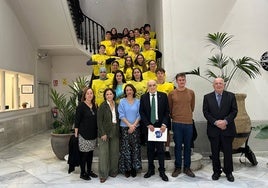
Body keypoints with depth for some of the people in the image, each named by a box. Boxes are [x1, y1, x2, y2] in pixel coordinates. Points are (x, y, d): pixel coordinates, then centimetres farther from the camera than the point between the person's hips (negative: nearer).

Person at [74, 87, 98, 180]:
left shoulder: (94, 106, 9)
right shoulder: (81, 105, -8)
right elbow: (77, 120, -8)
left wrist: (97, 132, 14)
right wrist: (76, 133, -9)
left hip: (93, 134, 6)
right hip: (84, 134, -6)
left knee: (90, 152, 13)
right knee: (84, 153, 1)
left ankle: (89, 171, 27)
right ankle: (82, 173, 16)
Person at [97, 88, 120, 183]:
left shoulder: (116, 106, 8)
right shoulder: (102, 106, -5)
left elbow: (118, 119, 11)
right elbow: (99, 121, -8)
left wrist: (118, 131, 4)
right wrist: (103, 133, -14)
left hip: (115, 132, 4)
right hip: (104, 132, -4)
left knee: (114, 153, 11)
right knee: (103, 153, -1)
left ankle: (113, 171, 26)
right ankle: (103, 175, 10)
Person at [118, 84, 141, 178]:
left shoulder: (138, 101, 6)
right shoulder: (122, 101, 1)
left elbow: (139, 115, 2)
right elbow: (121, 115, -4)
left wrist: (134, 125, -10)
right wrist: (129, 125, -11)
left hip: (135, 128, 1)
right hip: (125, 128, -1)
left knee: (135, 148, 4)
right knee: (126, 149, 1)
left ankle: (134, 168, 17)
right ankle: (126, 168, 14)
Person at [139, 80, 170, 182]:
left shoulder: (163, 96, 1)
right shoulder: (143, 97, 2)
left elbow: (167, 111, 0)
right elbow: (141, 112, 0)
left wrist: (164, 124, -11)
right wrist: (148, 125, -9)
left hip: (160, 126, -1)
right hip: (148, 126, 1)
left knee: (160, 149, 4)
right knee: (150, 149, 11)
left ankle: (162, 171, 17)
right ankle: (150, 169, 25)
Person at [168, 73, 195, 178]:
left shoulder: (191, 92, 5)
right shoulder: (171, 93, 0)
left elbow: (192, 107, 15)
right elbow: (169, 108, 8)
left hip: (189, 123, 2)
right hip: (176, 123, -1)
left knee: (188, 146, 9)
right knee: (178, 146, 7)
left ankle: (187, 168, 22)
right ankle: (177, 167, 19)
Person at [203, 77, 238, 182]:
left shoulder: (231, 96, 3)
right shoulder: (207, 97, 3)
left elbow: (234, 111, -2)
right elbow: (206, 112, -2)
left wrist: (225, 121, -15)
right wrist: (216, 122, -13)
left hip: (227, 129, 0)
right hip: (213, 130, 0)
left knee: (228, 152, 8)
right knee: (215, 152, 10)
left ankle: (228, 172, 25)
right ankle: (216, 172, 25)